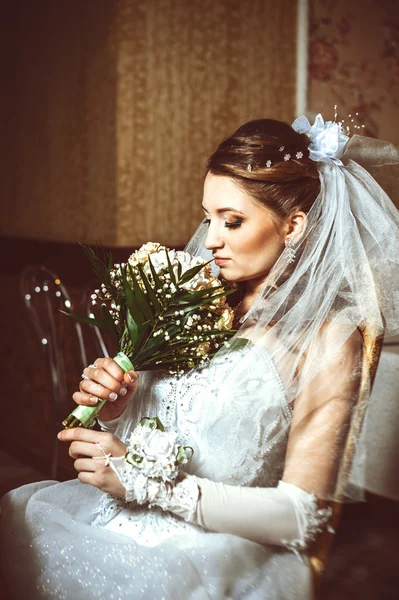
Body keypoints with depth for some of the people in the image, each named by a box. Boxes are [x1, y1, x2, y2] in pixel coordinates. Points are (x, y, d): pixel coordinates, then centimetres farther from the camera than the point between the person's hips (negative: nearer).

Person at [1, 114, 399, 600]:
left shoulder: (329, 338, -8)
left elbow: (302, 515, -12)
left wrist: (142, 480, -16)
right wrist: (114, 407, -6)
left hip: (227, 551, -5)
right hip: (131, 522, 5)